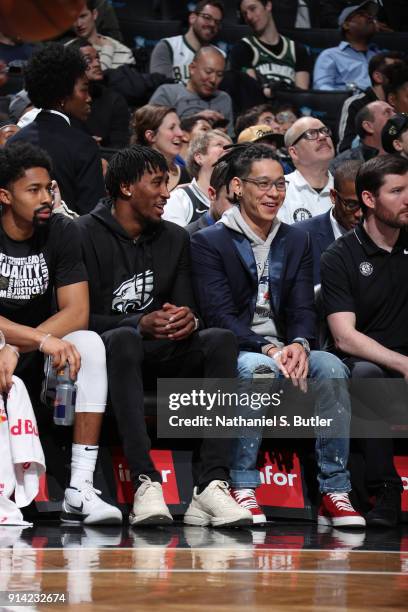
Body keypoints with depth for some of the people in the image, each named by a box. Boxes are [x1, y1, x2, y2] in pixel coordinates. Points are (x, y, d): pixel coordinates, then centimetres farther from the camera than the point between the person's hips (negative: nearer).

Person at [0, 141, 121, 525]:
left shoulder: (61, 232, -1)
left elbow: (77, 312, -10)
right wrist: (43, 340, -34)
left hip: (37, 363, 4)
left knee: (89, 345, -27)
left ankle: (80, 490, -33)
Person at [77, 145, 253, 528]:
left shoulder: (175, 239, 14)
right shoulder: (87, 235, -3)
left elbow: (186, 307, 8)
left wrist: (188, 320, -18)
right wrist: (141, 325, -24)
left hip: (163, 355, 5)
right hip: (109, 351, -5)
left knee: (221, 340, -24)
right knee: (123, 339, -39)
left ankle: (212, 485, -37)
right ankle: (145, 483, -49)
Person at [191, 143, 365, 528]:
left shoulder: (297, 241, 17)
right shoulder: (208, 242, 1)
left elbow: (303, 309, 8)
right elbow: (219, 315, -9)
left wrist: (298, 345, -16)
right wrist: (268, 349, -23)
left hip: (287, 352, 4)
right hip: (236, 352, -4)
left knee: (332, 367, -28)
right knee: (255, 368, -39)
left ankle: (334, 492, -27)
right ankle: (242, 488, -35)